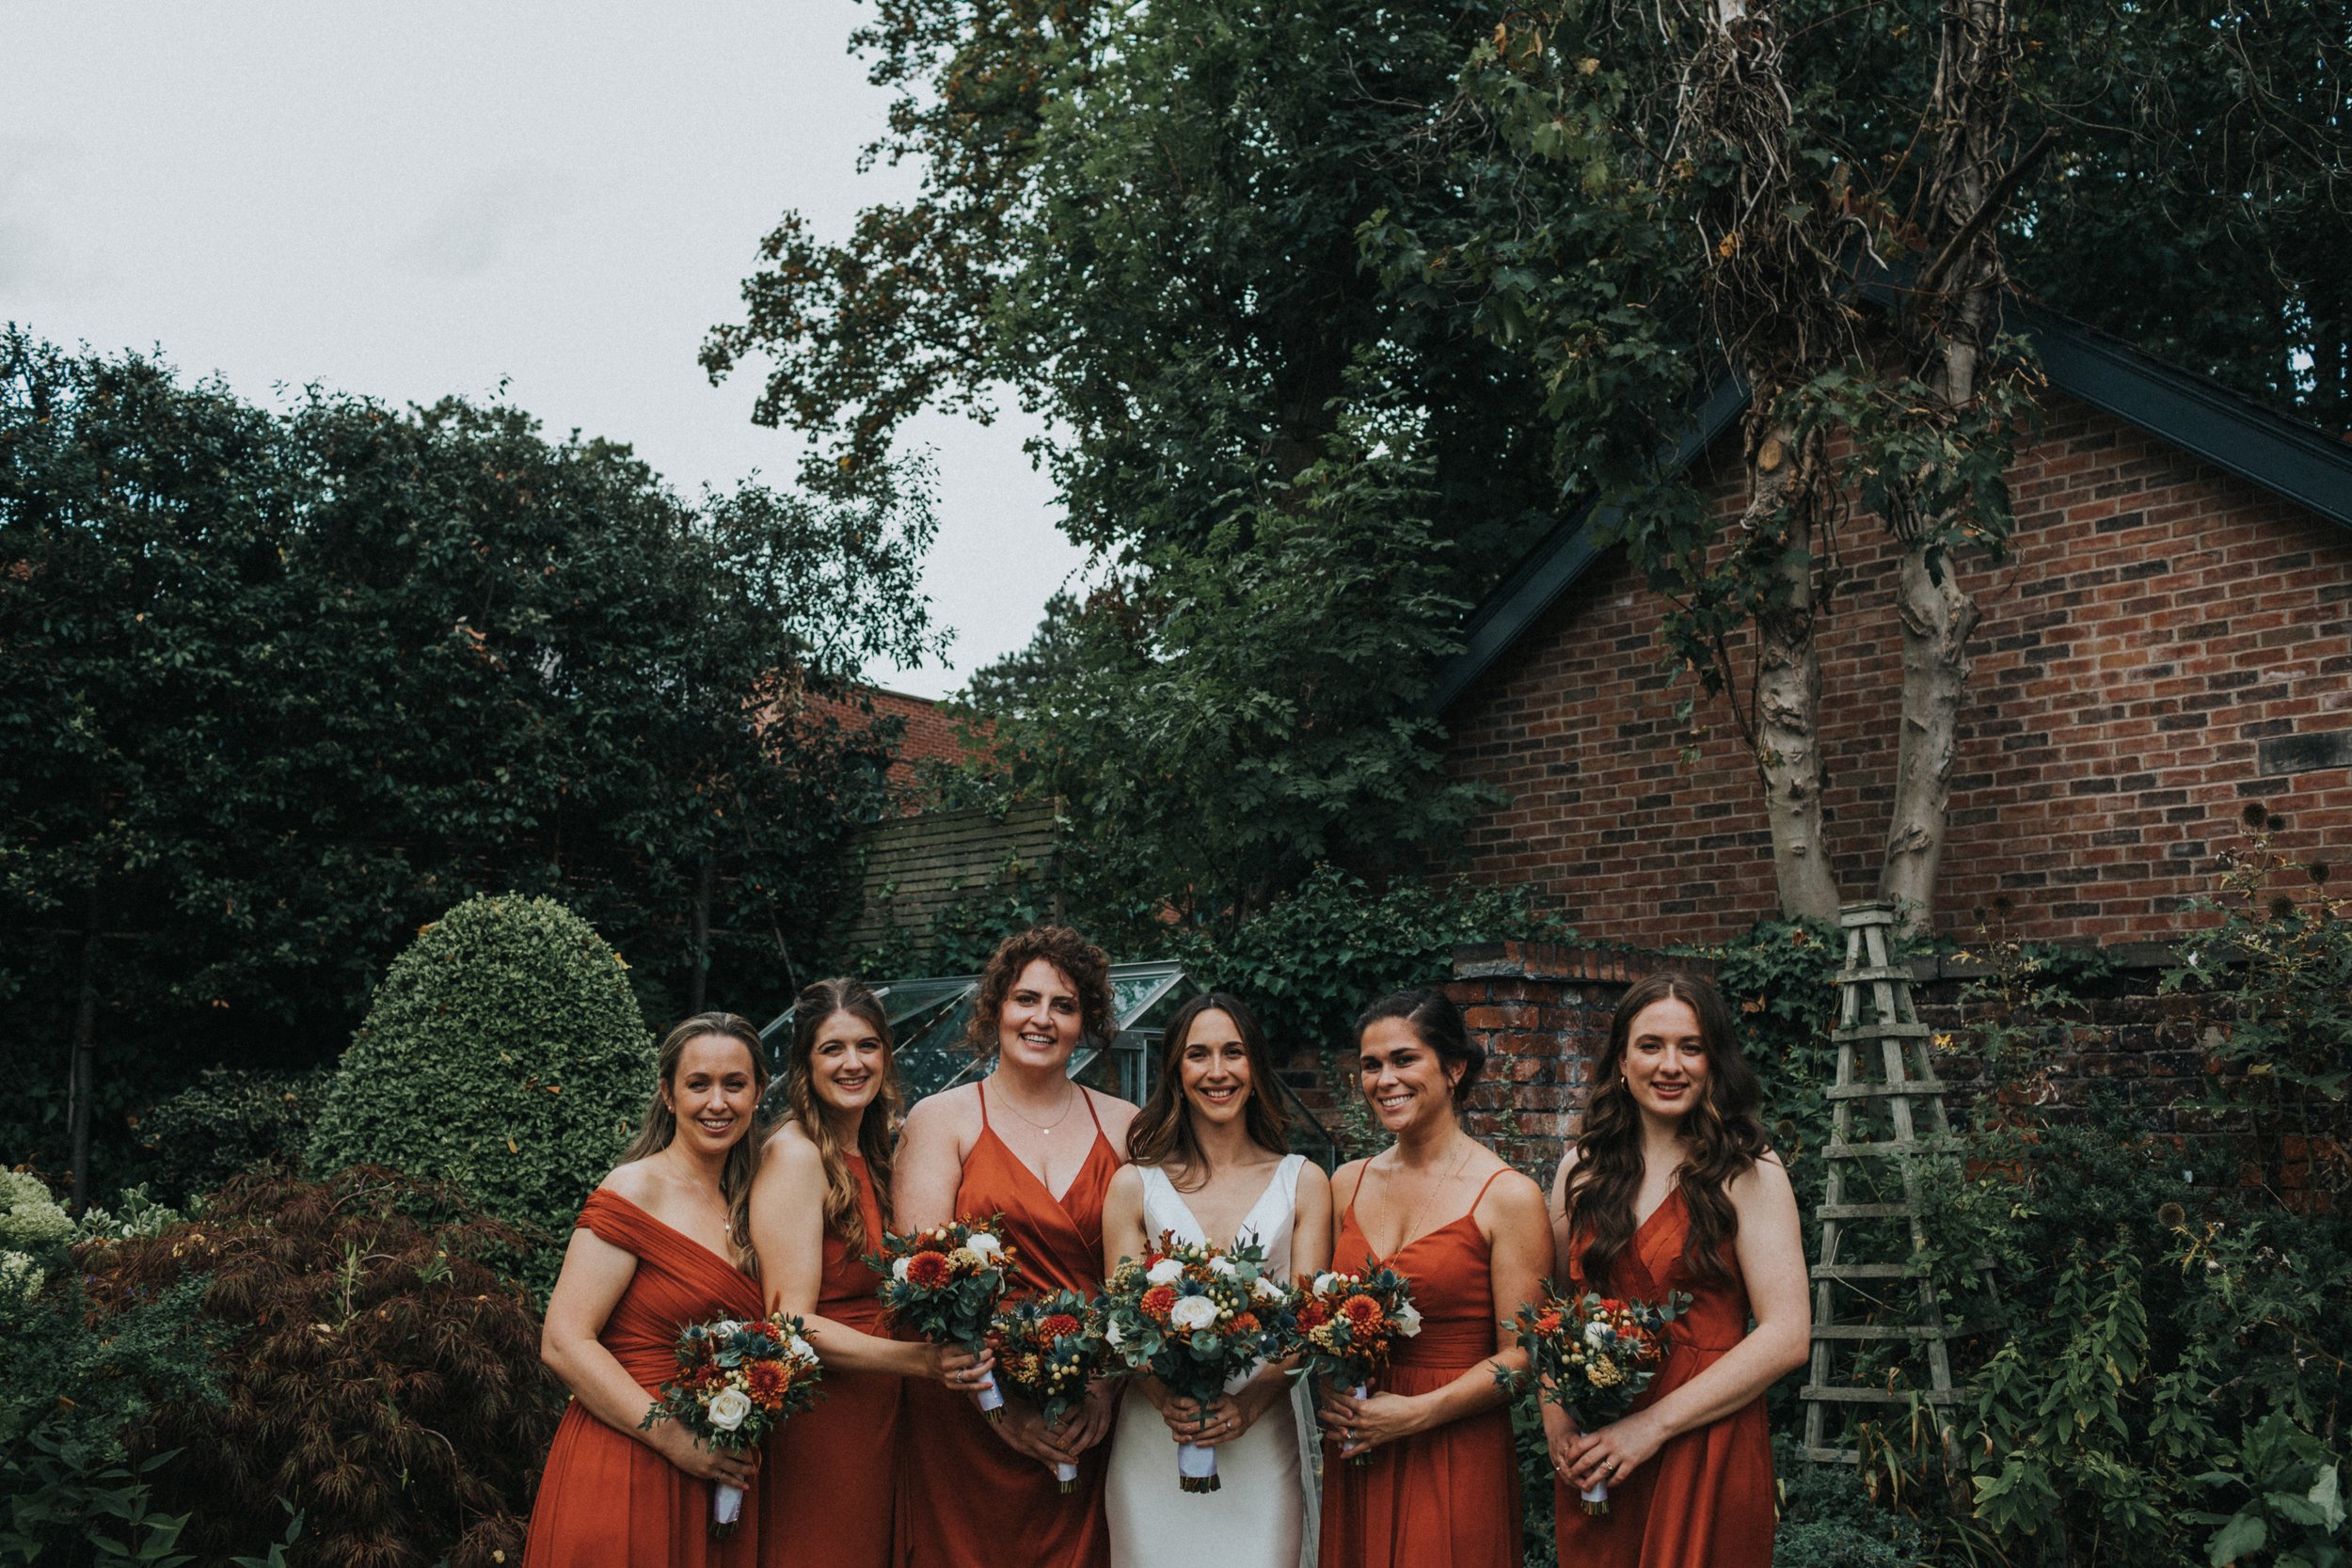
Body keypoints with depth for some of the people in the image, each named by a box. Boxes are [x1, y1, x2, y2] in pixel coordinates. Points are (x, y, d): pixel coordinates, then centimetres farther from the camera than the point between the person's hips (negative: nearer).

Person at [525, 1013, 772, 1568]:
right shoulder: (635, 1192, -11)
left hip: (716, 1478, 6)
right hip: (625, 1475, -6)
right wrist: (674, 1438, -20)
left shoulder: (743, 1204, 10)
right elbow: (563, 1344, -16)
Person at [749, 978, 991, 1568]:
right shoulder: (794, 1154, -14)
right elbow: (791, 1323, -19)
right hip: (816, 1422, -8)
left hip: (878, 1414, 8)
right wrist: (920, 1359, -28)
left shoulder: (879, 1150, 10)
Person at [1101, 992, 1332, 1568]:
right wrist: (1169, 1403, -18)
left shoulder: (1303, 1183, 5)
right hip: (1155, 1449, 0)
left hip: (1263, 1443, 0)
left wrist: (1248, 1405, -17)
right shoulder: (1134, 1185, 3)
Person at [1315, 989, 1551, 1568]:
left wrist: (1415, 1413, -16)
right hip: (1353, 1456, 4)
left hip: (1457, 1458, -4)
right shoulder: (1348, 1184, 6)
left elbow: (1520, 1356, -10)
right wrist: (1332, 1393, -4)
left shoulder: (1508, 1195, -9)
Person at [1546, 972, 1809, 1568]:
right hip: (1590, 1456, 4)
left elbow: (1787, 1335, -13)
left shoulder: (1748, 1174, -7)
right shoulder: (1583, 1167, 5)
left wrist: (1654, 1423, -16)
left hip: (1709, 1454, -3)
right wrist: (1556, 1418, -7)